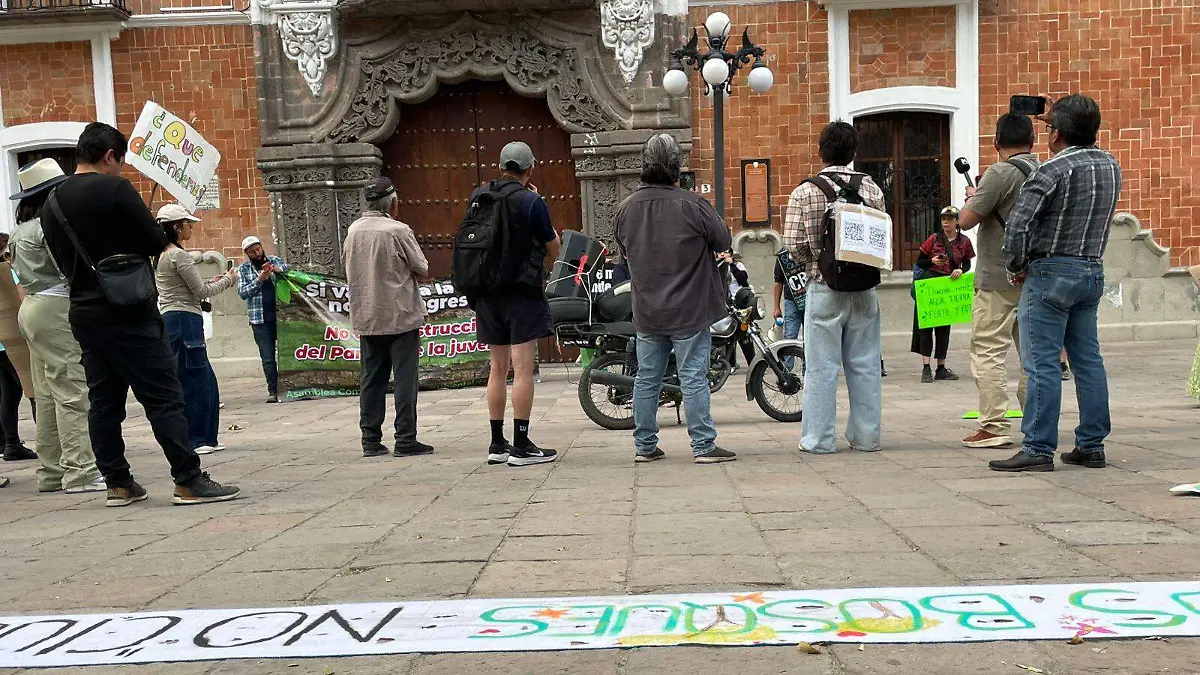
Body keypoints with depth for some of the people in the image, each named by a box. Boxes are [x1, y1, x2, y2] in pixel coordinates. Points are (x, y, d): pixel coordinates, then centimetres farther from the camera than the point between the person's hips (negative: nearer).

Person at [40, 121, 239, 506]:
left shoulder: (51, 204, 11)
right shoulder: (114, 189, -11)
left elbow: (63, 261, 16)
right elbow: (157, 243, -11)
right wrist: (132, 240, 9)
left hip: (84, 313, 8)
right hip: (129, 313, -7)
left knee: (103, 401, 11)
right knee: (164, 397, -6)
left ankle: (118, 484, 16)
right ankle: (189, 481, -6)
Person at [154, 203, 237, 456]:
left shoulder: (161, 256, 18)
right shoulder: (179, 255, -11)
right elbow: (200, 291, -9)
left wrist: (211, 282, 17)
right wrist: (227, 280, 5)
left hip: (170, 319, 10)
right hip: (184, 320, -10)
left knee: (205, 380, 12)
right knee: (194, 381, -5)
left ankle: (206, 438, 15)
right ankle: (193, 440, -1)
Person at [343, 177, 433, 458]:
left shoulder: (353, 231, 4)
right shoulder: (399, 231, -13)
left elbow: (348, 268, 13)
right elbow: (423, 270, -6)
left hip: (366, 317, 5)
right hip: (401, 316, -5)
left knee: (371, 380, 10)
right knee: (405, 378, 0)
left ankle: (371, 440, 13)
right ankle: (405, 440, 1)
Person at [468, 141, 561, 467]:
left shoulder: (477, 197, 7)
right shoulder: (531, 202, -11)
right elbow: (554, 250, -2)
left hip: (487, 294, 6)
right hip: (523, 293, -6)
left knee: (498, 370, 12)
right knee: (523, 369, -5)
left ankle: (497, 444, 17)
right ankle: (521, 446, -4)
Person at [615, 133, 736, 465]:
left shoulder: (626, 207, 1)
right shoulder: (692, 204, -14)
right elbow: (724, 242, -4)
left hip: (646, 312, 5)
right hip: (688, 311, -4)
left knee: (647, 379, 12)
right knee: (694, 378, 0)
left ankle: (645, 446, 19)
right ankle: (704, 446, 3)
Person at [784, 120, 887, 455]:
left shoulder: (804, 193, -6)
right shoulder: (871, 189, 2)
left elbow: (794, 244, -10)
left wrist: (814, 264, 8)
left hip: (824, 289, -2)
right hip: (865, 289, 3)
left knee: (821, 365, 3)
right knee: (865, 364, 10)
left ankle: (819, 438, 6)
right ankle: (866, 436, 16)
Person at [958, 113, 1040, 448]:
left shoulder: (1000, 173, -13)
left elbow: (966, 221, -14)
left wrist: (971, 196, 5)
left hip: (998, 279, -7)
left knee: (988, 352, -3)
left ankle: (994, 427, -5)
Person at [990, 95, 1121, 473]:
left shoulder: (1054, 170, -14)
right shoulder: (1111, 167, 9)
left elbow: (1018, 224, -18)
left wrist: (1016, 266, -7)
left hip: (1051, 271, -7)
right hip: (1093, 272, 7)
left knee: (1042, 363, -5)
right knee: (1088, 361, 11)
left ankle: (1038, 449, -4)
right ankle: (1091, 446, 16)